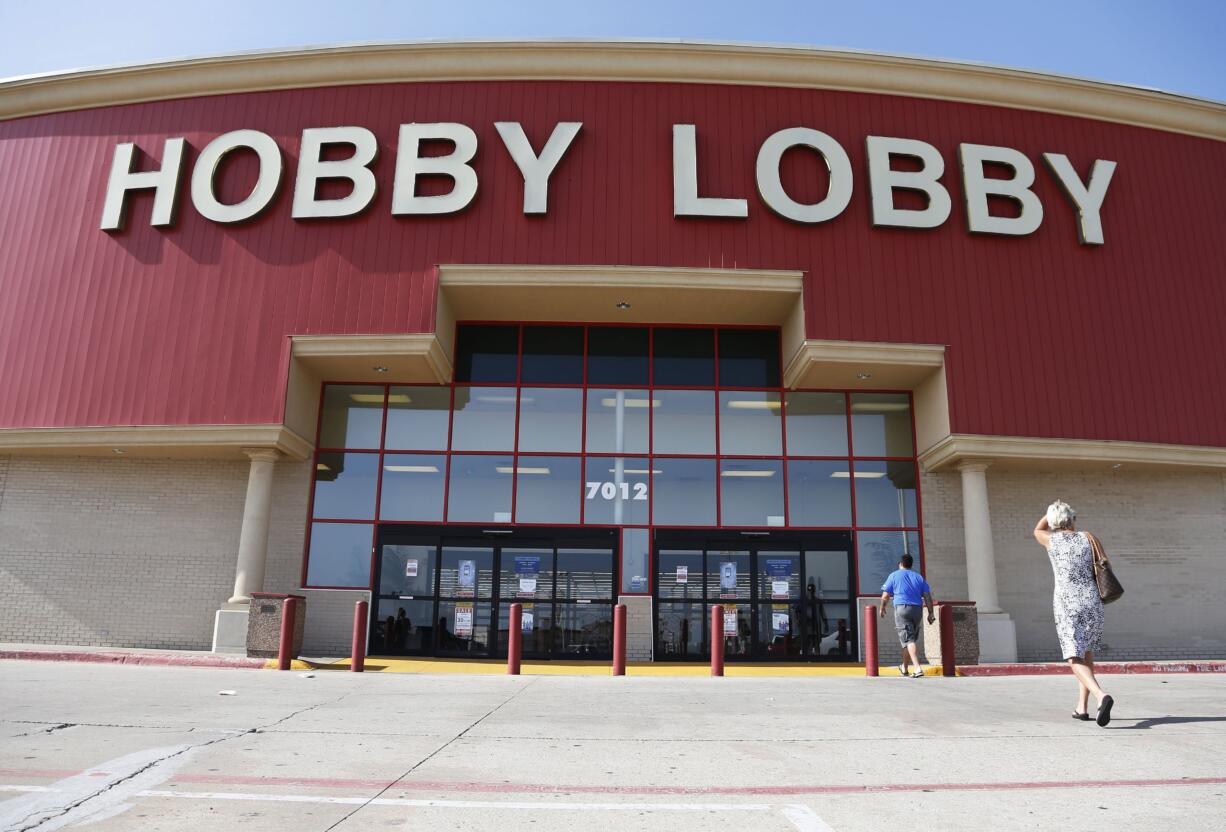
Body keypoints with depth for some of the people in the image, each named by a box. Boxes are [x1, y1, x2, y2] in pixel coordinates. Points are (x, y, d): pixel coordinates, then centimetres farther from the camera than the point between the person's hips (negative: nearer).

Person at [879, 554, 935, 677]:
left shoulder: (894, 575, 6)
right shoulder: (919, 577, 16)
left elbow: (885, 596, 2)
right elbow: (927, 596, 7)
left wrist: (882, 608, 16)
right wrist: (930, 613, 8)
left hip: (901, 608, -4)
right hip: (917, 609, 4)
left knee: (908, 640, -8)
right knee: (910, 639, 17)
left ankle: (918, 668, -22)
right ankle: (904, 667, 31)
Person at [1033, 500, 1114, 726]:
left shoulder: (1051, 539, 5)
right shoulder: (1087, 537, 7)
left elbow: (1037, 531, 28)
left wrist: (1052, 510, 31)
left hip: (1067, 604, -3)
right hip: (1092, 601, 3)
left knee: (1076, 660, -7)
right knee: (1087, 653, 22)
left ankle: (1101, 696, -34)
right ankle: (1082, 707, 26)